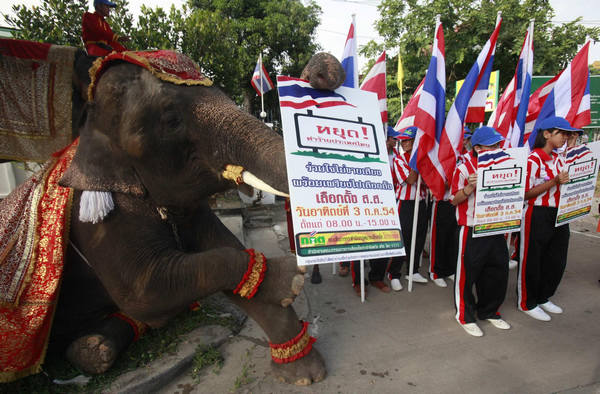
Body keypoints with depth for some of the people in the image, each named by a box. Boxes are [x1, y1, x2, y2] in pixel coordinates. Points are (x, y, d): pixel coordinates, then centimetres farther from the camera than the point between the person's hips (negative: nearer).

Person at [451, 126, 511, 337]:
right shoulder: (464, 169, -11)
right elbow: (455, 200, -8)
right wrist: (470, 187, -26)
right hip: (472, 231, -6)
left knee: (498, 270, 14)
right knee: (468, 272, 3)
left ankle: (489, 311, 35)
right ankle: (465, 315, 22)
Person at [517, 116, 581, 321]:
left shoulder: (560, 159, 11)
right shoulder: (533, 160, -15)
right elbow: (526, 193, -17)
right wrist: (554, 182, -25)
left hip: (559, 216, 9)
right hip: (538, 216, -8)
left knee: (557, 261, 17)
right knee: (532, 261, 4)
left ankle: (543, 297, 35)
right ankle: (527, 303, 21)